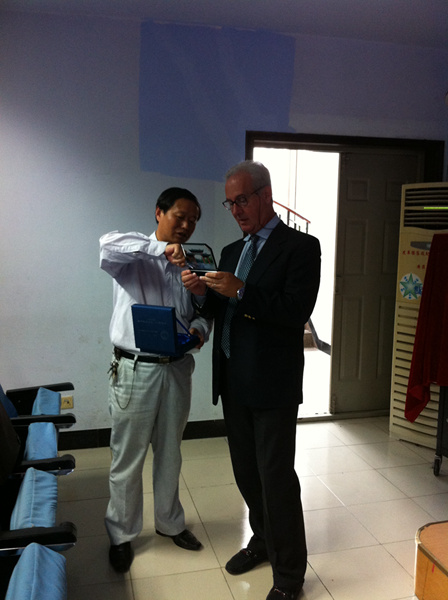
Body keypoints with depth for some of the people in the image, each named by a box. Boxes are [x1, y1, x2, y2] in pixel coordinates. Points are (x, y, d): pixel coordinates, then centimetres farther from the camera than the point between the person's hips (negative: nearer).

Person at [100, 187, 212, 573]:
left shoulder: (189, 266, 10)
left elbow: (201, 313, 13)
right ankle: (122, 534, 28)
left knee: (170, 455, 19)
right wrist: (160, 248, -35)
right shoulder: (134, 255, -5)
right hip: (135, 369, -4)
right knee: (128, 459, 8)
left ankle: (170, 522, 39)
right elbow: (108, 247, -28)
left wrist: (199, 330, -9)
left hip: (178, 368, 5)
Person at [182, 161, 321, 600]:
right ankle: (263, 540, 40)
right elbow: (222, 312, 15)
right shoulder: (231, 251, 14)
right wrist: (203, 293, -5)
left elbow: (298, 311, -19)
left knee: (276, 477, 2)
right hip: (233, 381, 7)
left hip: (272, 383, -7)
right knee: (246, 471, 18)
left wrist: (240, 290, -25)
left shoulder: (300, 247, -8)